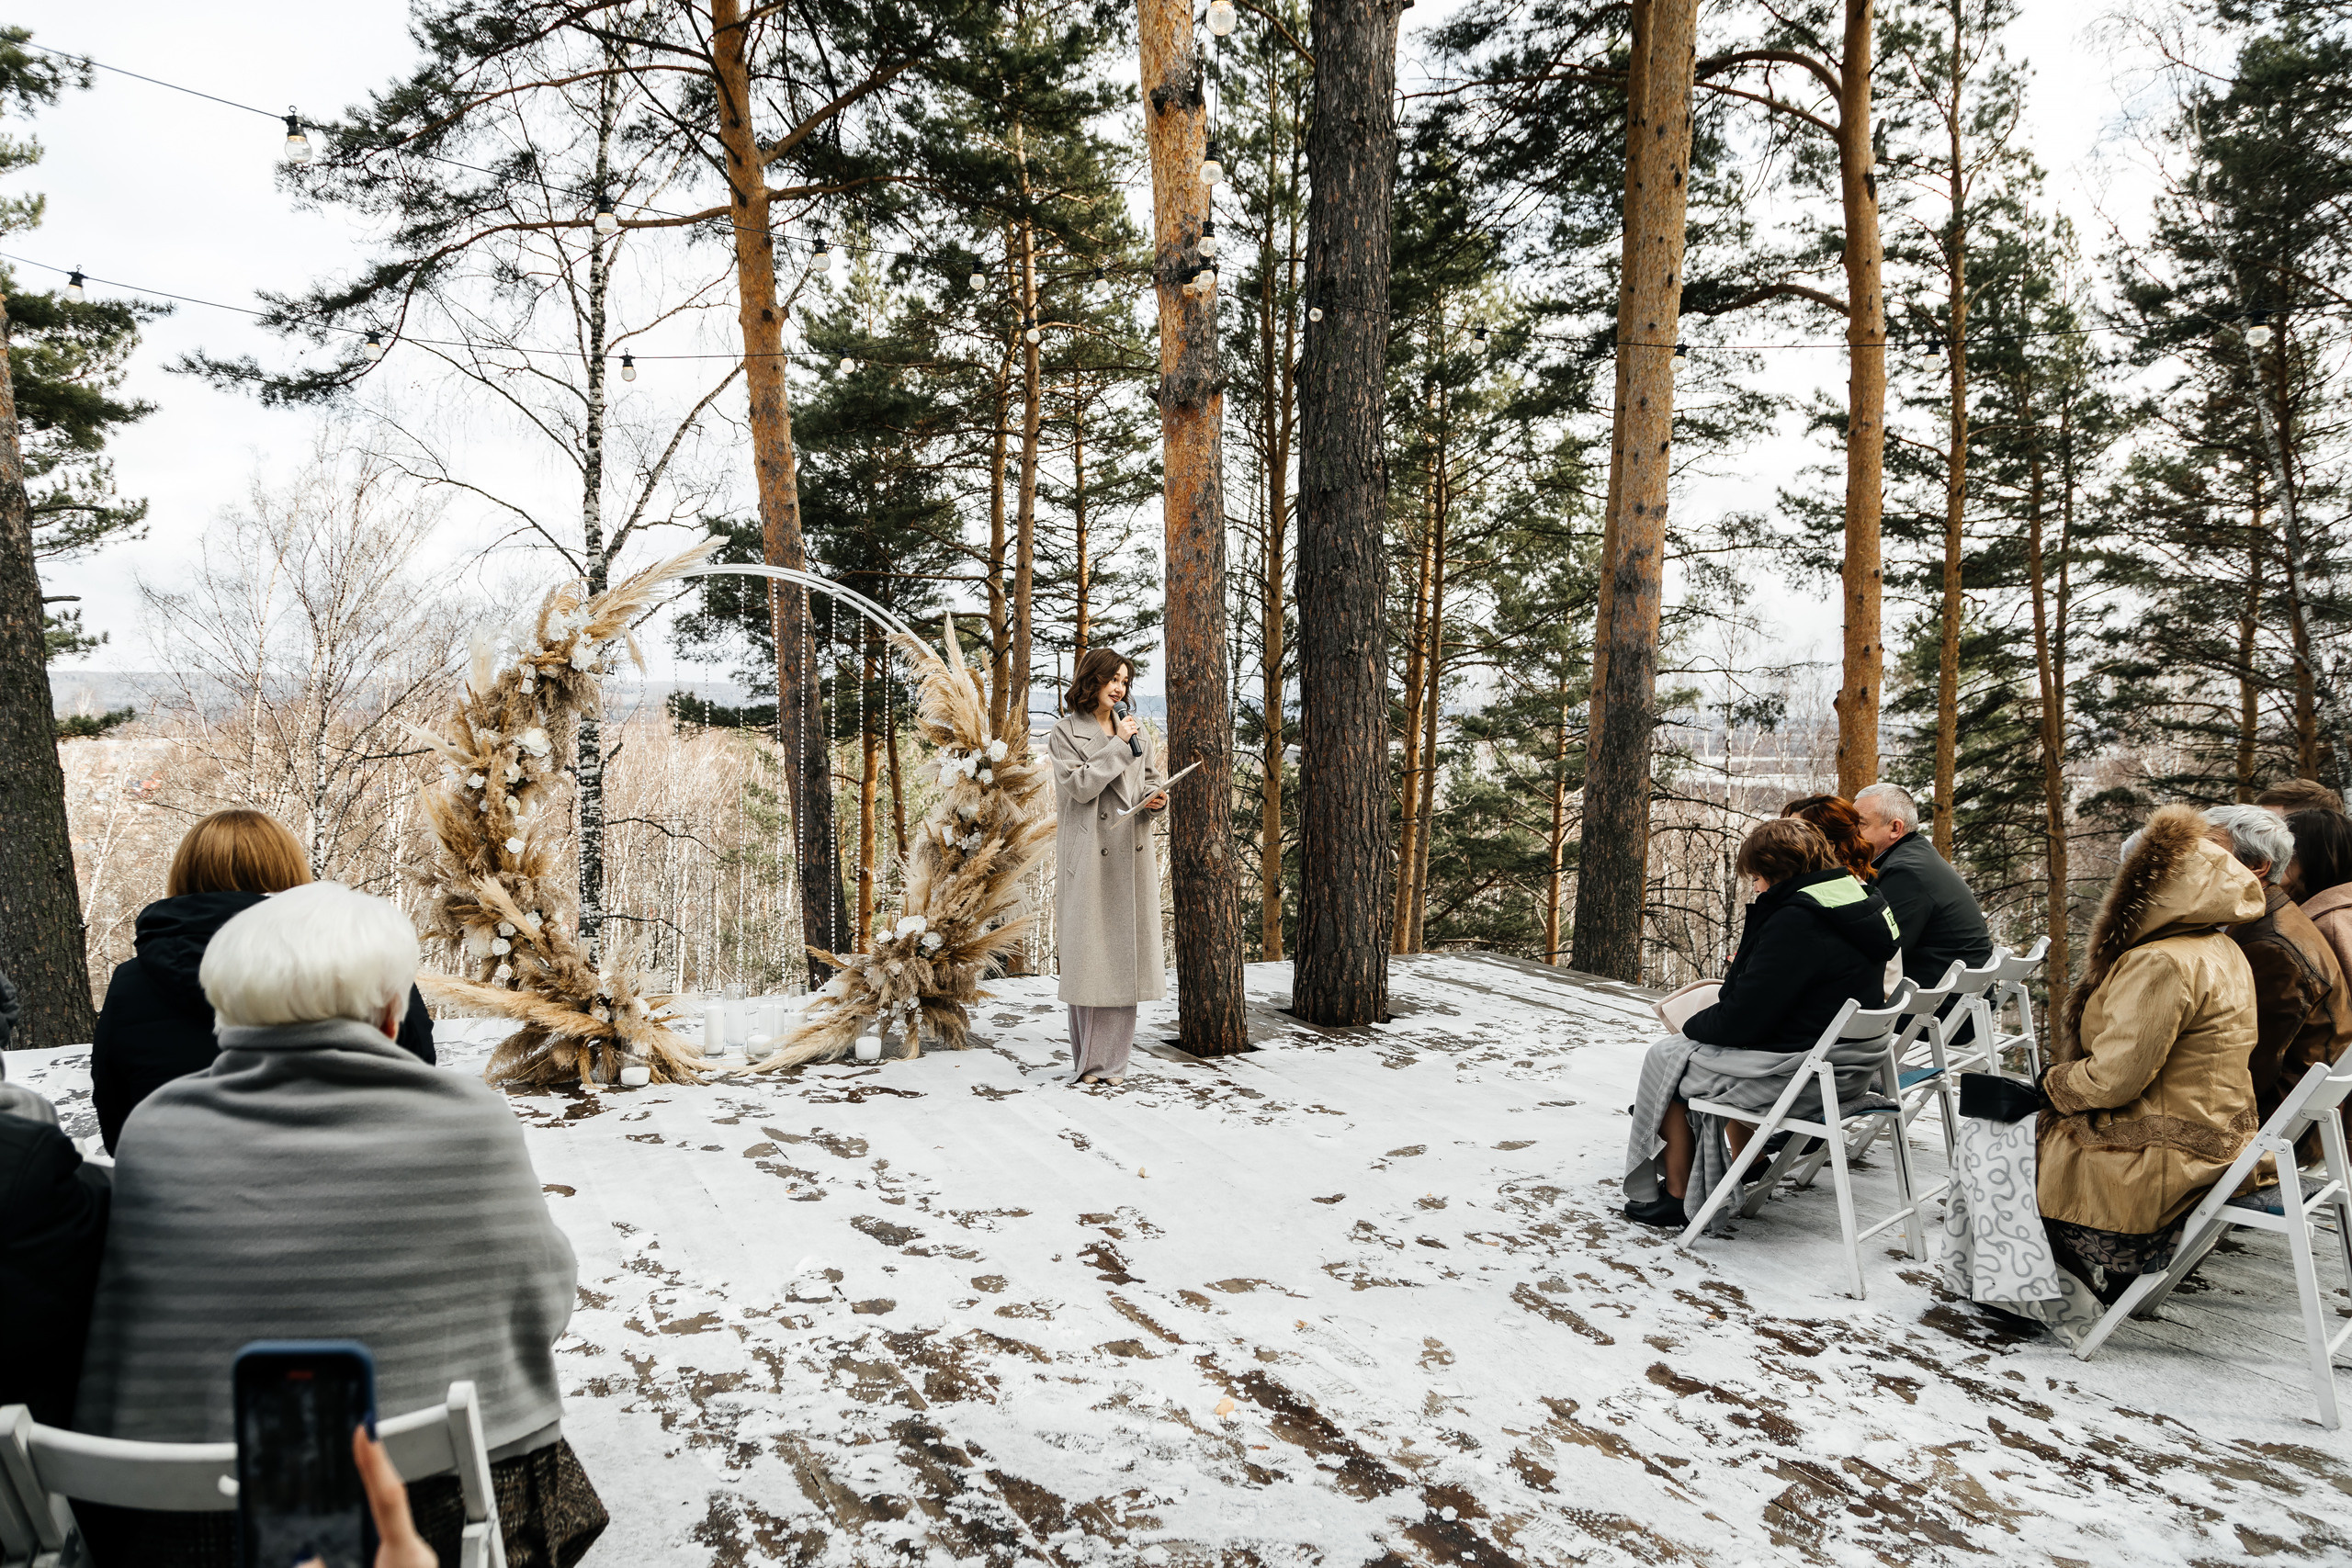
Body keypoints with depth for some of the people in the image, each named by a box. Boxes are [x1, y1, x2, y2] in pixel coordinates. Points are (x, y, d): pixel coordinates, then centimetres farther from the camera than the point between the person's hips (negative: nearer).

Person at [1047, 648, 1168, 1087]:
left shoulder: (1133, 732, 17)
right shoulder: (1065, 733, 1)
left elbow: (1149, 783, 19)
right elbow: (1080, 785, -12)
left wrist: (1155, 801, -3)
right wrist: (1118, 745, -9)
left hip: (1131, 855, 4)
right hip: (1088, 856, -4)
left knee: (1126, 953, 2)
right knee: (1088, 955, -3)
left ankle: (1114, 1061, 8)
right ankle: (1090, 1062, 8)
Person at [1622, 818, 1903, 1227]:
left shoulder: (1795, 921, -25)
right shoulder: (1860, 900, 5)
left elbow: (1740, 1021, -21)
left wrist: (1692, 1026, -4)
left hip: (1797, 1077, -10)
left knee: (1665, 1058, 6)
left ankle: (1675, 1196, 16)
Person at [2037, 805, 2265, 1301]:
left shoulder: (2162, 964, -25)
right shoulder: (2222, 952, 7)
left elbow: (2114, 1077, -24)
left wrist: (2053, 1085, -5)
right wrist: (2066, 1078, 9)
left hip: (2156, 1163, -9)